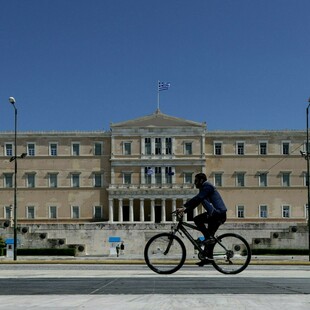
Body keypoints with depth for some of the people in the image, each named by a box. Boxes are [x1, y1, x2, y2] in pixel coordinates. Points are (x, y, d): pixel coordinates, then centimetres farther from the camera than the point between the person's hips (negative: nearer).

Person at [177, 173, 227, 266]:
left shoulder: (207, 186, -7)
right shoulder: (204, 188, 23)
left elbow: (197, 199, -19)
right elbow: (196, 202, 19)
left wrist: (184, 207, -21)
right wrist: (184, 210, 9)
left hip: (217, 213, -10)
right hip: (219, 215, 10)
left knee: (197, 219, -16)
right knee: (209, 238, 12)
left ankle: (209, 237, -14)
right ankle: (207, 257, 15)